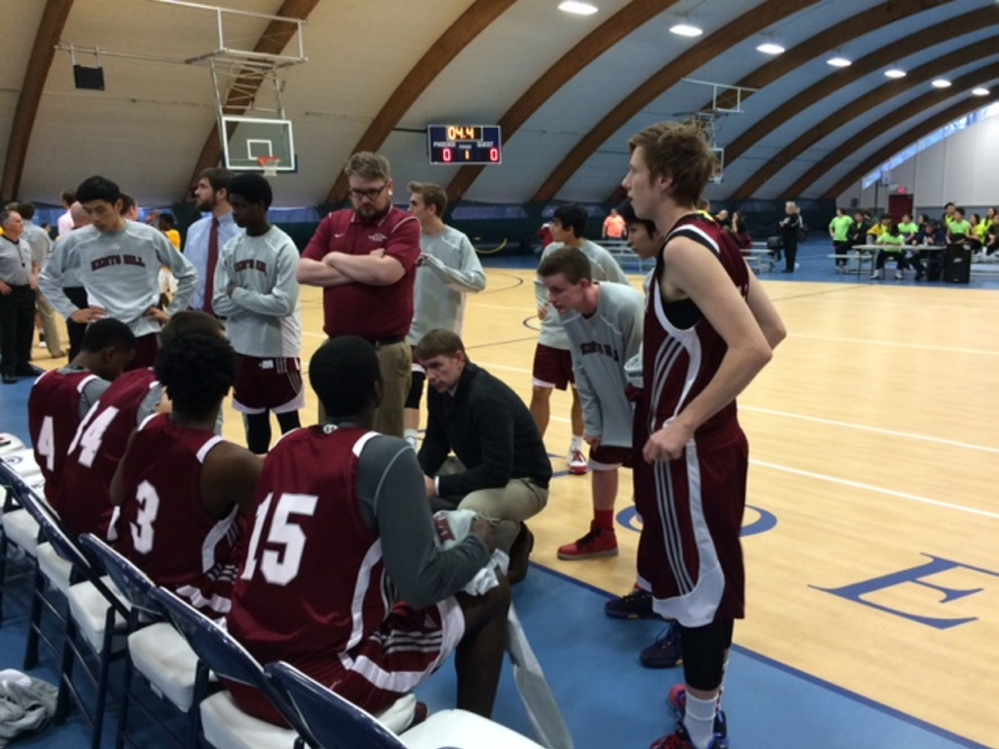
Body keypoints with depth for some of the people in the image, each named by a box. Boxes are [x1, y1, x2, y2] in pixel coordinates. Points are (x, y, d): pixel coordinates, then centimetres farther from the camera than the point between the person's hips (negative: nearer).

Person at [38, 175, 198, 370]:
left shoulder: (149, 236, -2)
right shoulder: (75, 242, 0)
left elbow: (188, 275, 9)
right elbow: (47, 279, 15)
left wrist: (172, 312, 4)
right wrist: (71, 311, 5)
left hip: (145, 333, 0)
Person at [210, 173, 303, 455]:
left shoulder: (283, 248, -12)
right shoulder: (230, 249, 5)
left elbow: (283, 304, -20)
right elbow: (220, 303, 1)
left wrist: (239, 294, -12)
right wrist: (257, 301, -13)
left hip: (278, 348, -5)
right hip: (242, 349, 5)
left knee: (288, 420, 7)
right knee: (254, 421, 16)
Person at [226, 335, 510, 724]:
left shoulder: (284, 447, 5)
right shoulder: (387, 456, -15)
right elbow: (422, 586, -17)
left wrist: (418, 530, 21)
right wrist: (479, 544, 3)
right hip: (323, 684, -6)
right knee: (492, 594, 10)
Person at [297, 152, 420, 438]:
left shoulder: (405, 225, -5)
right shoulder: (333, 223, 9)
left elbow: (386, 272, -23)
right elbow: (303, 272, -3)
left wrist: (335, 258, -7)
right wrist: (363, 270, -12)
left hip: (385, 351, -5)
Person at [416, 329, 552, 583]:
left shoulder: (488, 399, -30)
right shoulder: (440, 390, -5)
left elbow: (498, 472, -34)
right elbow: (435, 442, 5)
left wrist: (437, 486, -30)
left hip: (524, 482, -8)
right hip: (480, 470, 9)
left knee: (471, 508, -38)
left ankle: (514, 539, -4)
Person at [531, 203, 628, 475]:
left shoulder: (599, 257, -14)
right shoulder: (551, 251, -3)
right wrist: (541, 304, -3)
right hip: (550, 336, 3)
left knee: (581, 394, 12)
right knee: (539, 392, 1)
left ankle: (576, 449, 30)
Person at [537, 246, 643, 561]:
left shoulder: (627, 306, -32)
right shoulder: (569, 316, -11)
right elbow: (582, 372, 0)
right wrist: (592, 422, 2)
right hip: (612, 410, 7)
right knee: (601, 466, 19)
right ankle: (602, 534, 40)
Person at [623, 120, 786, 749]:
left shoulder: (684, 246, -19)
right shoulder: (712, 239, 9)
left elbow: (751, 347, -27)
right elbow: (773, 331, 12)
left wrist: (684, 423, -22)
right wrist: (708, 392, 12)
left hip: (690, 450, -10)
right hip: (714, 442, 10)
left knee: (694, 588, 4)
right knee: (712, 579, 20)